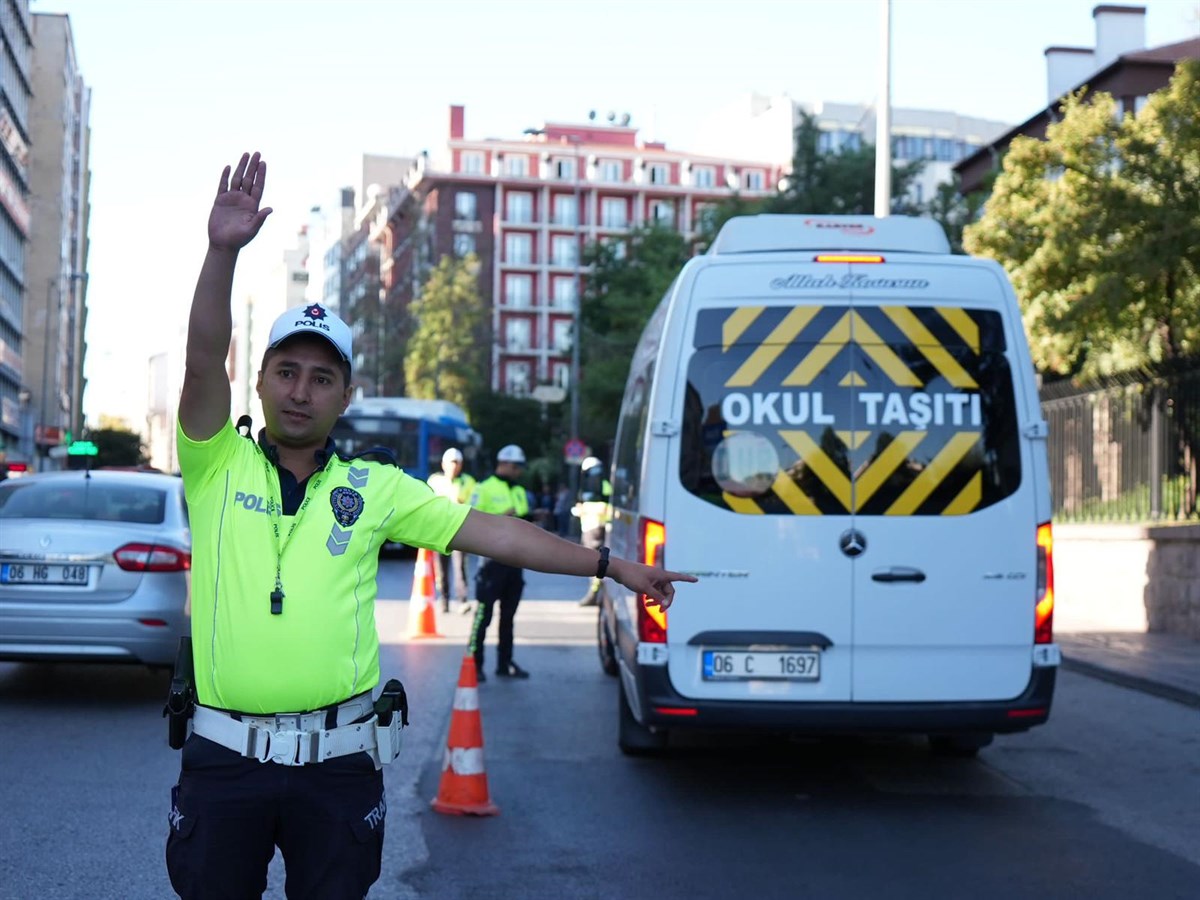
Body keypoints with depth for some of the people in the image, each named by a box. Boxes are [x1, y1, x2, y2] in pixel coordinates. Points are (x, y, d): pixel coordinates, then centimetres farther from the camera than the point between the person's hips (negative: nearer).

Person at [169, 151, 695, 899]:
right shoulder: (218, 467, 2)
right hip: (224, 755, -1)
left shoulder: (375, 488, 7)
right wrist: (224, 251, -26)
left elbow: (491, 532, 7)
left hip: (339, 759, 1)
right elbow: (205, 358, -13)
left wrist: (611, 565, 5)